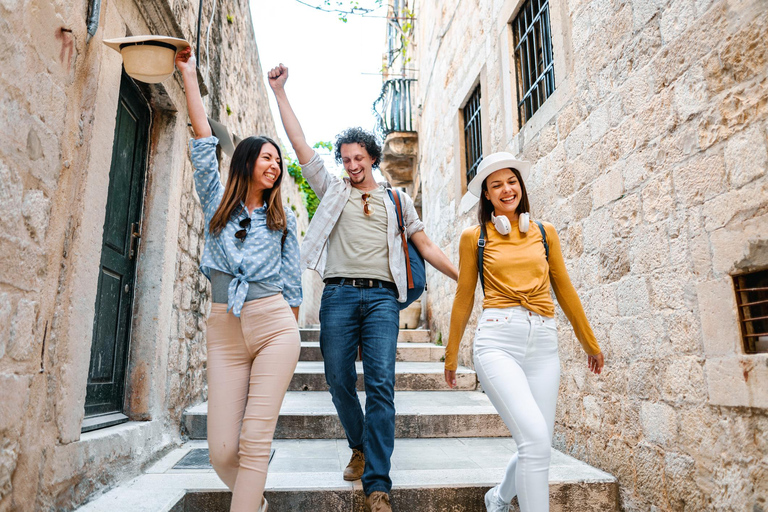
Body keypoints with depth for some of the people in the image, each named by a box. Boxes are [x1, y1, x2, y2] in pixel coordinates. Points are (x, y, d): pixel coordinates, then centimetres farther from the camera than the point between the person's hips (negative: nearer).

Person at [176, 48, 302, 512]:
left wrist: (291, 337, 12)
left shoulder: (283, 219, 13)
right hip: (225, 330, 1)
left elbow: (292, 280, 13)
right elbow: (204, 145, 7)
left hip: (275, 326, 0)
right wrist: (189, 76, 6)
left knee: (255, 440, -6)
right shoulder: (218, 204, 13)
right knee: (221, 450, 0)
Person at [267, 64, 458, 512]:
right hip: (339, 294, 1)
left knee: (381, 384, -10)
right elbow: (301, 145, 17)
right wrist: (280, 92, 17)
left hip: (381, 295, -1)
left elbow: (425, 244, 16)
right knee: (340, 381, 3)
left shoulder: (397, 200, 19)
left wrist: (463, 277, 8)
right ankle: (360, 448, 28)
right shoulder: (333, 190, 18)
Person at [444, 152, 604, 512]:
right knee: (536, 439, -20)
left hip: (543, 343, 3)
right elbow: (464, 298, 10)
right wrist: (451, 355, 14)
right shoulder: (474, 237, 6)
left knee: (537, 447, 5)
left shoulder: (545, 233, 13)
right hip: (498, 339, -3)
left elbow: (564, 290, 19)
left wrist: (589, 343, 24)